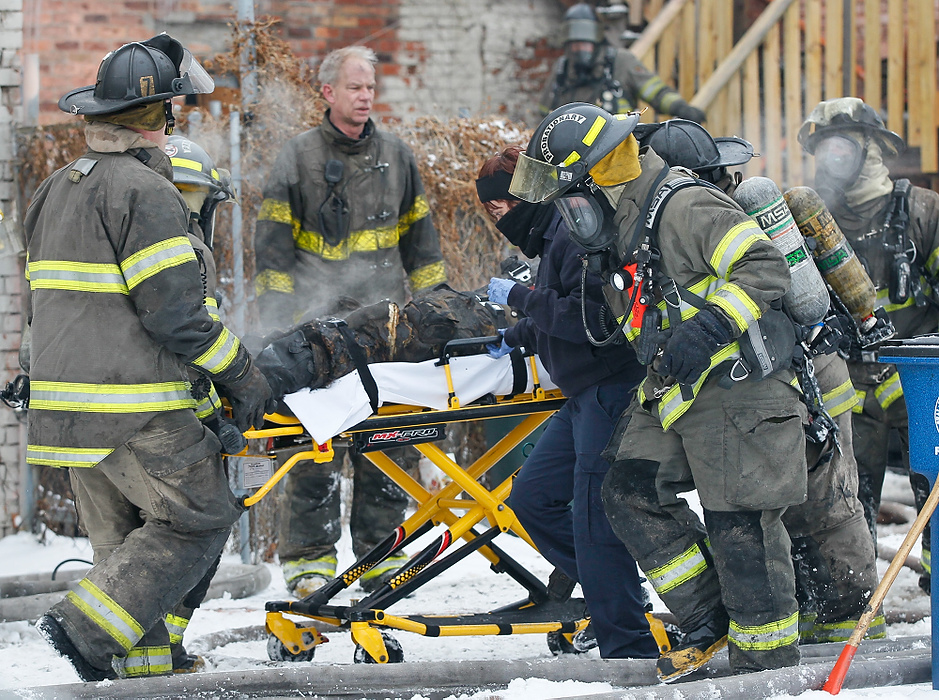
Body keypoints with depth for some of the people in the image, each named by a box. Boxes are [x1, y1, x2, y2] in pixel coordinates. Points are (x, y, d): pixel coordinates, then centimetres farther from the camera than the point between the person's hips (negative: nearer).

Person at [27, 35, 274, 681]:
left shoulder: (56, 191, 16)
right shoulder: (144, 191, -13)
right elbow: (173, 308, -18)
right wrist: (241, 375, -9)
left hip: (66, 398, 9)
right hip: (135, 409, -9)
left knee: (125, 534, 16)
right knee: (199, 517, -2)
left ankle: (142, 658, 13)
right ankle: (86, 627, -10)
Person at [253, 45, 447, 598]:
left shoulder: (395, 155, 13)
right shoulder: (299, 157, 4)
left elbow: (419, 236, 20)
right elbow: (274, 240, 2)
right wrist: (278, 314, -6)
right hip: (318, 323, -3)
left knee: (388, 445, 1)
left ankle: (381, 553, 9)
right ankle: (310, 557, 0)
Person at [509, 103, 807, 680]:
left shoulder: (684, 209, -17)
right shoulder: (618, 236, 14)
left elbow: (765, 268, -23)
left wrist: (706, 329, -31)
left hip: (741, 381, -10)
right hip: (675, 391, 10)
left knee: (740, 525, -8)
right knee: (632, 492, 3)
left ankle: (770, 661, 3)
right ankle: (709, 620, 9)